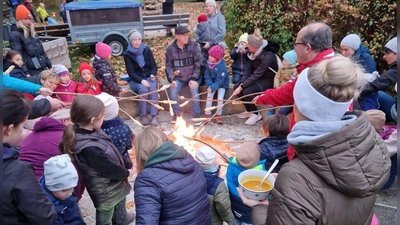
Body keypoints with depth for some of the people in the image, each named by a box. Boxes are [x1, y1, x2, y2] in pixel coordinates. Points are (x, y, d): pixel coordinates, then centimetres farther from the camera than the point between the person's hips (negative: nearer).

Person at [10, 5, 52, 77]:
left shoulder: (32, 31, 15)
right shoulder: (14, 35, -7)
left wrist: (49, 66, 15)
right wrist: (26, 73, -21)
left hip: (43, 68, 7)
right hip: (31, 72, -7)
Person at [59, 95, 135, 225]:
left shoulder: (87, 133, -11)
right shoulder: (90, 148, -40)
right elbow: (109, 169, -29)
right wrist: (127, 173, -11)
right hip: (105, 191, -9)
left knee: (120, 196, 34)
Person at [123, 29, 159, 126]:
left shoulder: (147, 50, 1)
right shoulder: (127, 54, -6)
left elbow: (154, 65, 1)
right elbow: (131, 72, -11)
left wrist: (153, 75, -20)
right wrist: (141, 80, -26)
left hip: (149, 77, 2)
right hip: (136, 80, -1)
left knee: (152, 88, -30)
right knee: (143, 89, -33)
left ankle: (154, 116, -32)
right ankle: (143, 115, -22)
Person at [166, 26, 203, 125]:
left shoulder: (193, 45, -6)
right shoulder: (170, 48, -1)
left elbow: (198, 63, -8)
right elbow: (168, 66, 0)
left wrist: (194, 78, -18)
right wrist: (172, 79, -15)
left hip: (192, 76, -1)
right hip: (178, 77, 2)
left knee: (194, 89, -29)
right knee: (172, 91, -24)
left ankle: (196, 116, -14)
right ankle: (177, 114, -1)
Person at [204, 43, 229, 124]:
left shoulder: (222, 66, -24)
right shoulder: (209, 63, -7)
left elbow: (220, 80, -25)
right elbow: (207, 75, -4)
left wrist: (213, 87, -36)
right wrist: (210, 85, -20)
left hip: (222, 84, -4)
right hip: (212, 83, 4)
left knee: (220, 98, -17)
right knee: (209, 96, -13)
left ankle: (218, 115, 3)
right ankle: (207, 115, -3)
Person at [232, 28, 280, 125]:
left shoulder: (268, 56, -29)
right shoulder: (254, 53, -5)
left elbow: (256, 74, -32)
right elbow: (249, 70, -3)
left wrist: (242, 87, -31)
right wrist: (241, 84, -16)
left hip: (268, 80, -8)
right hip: (258, 78, 8)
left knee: (247, 91, -29)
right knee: (236, 86, -9)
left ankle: (256, 114, -6)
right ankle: (249, 111, 8)